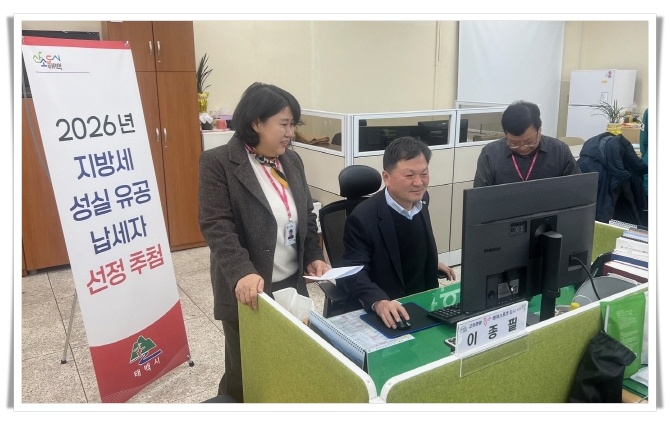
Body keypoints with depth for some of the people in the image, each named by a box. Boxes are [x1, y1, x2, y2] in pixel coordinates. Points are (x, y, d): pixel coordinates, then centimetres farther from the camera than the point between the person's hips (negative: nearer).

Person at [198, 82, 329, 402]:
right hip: (247, 291, -5)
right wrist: (242, 273, -33)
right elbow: (217, 226, -20)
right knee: (246, 372, 12)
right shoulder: (218, 162, -11)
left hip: (291, 285, 6)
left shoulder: (292, 161, 7)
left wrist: (314, 256, -1)